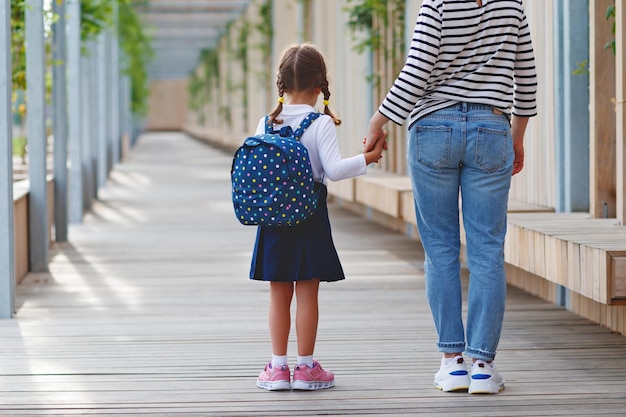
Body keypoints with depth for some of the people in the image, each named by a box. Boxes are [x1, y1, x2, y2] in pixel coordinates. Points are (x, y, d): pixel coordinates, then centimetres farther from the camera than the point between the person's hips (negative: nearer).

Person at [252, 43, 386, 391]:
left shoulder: (267, 124, 1)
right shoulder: (321, 124, -10)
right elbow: (333, 169, -17)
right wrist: (369, 156, -8)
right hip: (310, 217, -3)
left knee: (279, 294, 9)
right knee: (307, 293, 2)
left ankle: (278, 366, 10)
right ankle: (306, 367, 6)